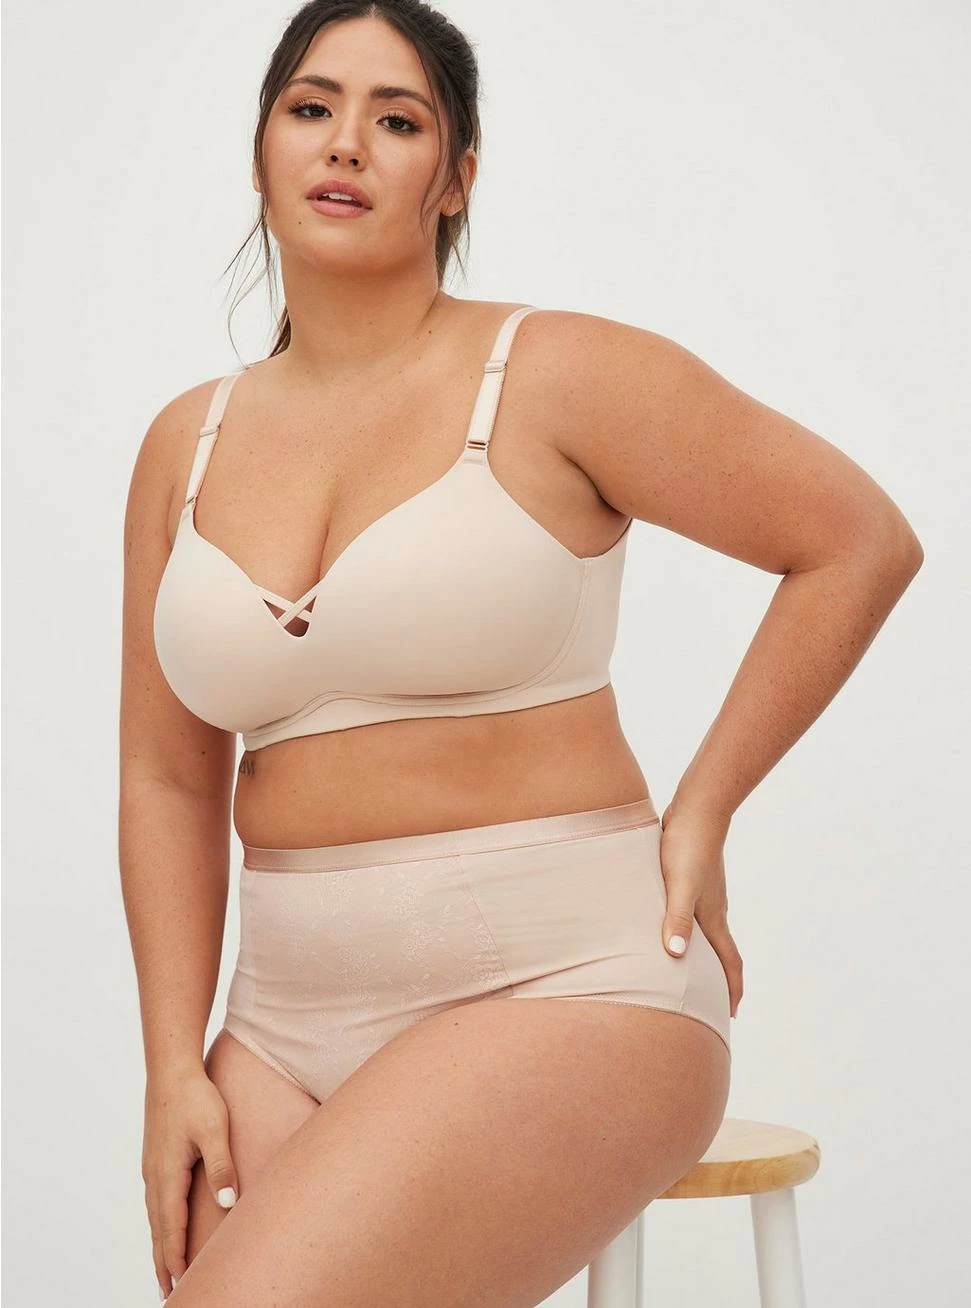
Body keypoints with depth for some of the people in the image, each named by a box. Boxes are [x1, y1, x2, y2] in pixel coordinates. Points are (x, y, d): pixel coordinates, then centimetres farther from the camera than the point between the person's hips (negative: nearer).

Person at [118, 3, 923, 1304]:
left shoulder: (556, 376, -5)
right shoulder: (186, 446, 10)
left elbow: (862, 543, -1)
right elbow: (168, 779, 12)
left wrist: (700, 813, -2)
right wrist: (175, 1066, 3)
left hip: (561, 990, -5)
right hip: (290, 1020, 6)